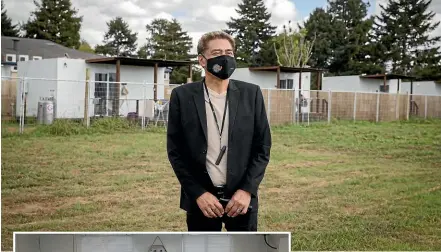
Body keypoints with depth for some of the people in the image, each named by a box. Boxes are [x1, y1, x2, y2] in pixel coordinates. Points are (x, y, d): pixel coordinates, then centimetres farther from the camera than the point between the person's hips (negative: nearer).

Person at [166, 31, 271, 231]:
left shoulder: (251, 94, 1)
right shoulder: (182, 96, -2)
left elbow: (263, 146, 2)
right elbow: (175, 150, -1)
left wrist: (247, 190, -8)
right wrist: (198, 193, -9)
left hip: (241, 196, 1)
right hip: (200, 198, -1)